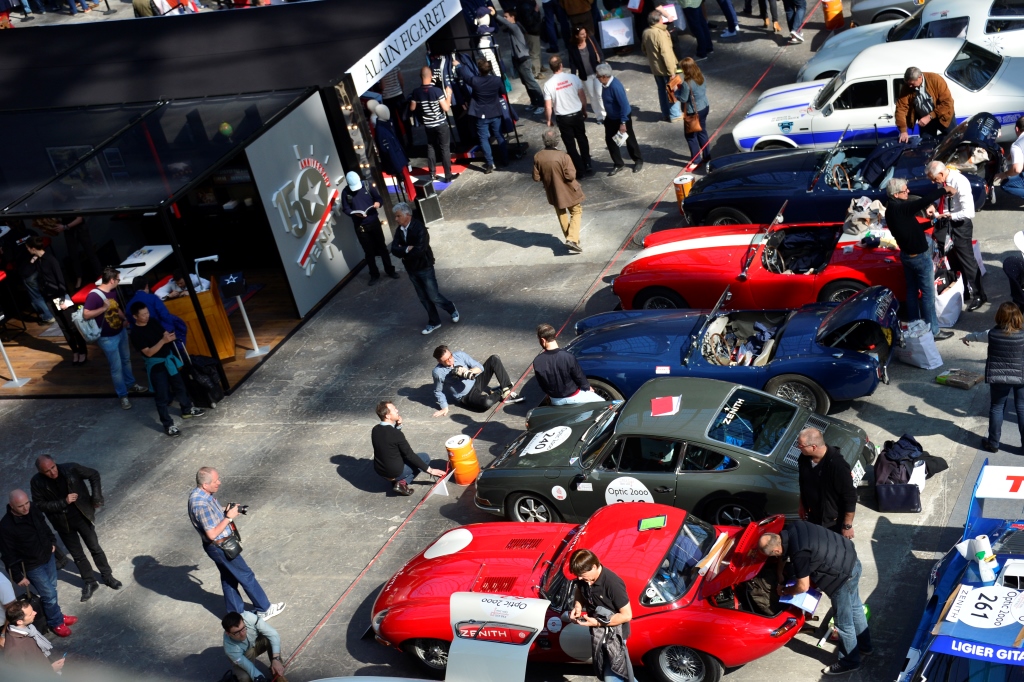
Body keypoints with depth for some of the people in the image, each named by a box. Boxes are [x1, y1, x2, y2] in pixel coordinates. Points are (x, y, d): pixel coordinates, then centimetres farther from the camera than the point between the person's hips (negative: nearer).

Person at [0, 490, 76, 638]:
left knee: (52, 589, 22)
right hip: (32, 566, -6)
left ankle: (56, 615, 44)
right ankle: (56, 623, 27)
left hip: (48, 555, 6)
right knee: (49, 594, 4)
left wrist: (52, 542, 17)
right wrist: (18, 576, -14)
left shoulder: (32, 509, -13)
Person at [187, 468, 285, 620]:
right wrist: (229, 517, -23)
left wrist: (225, 510, 0)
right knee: (246, 576, 7)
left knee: (229, 578, 22)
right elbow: (212, 534, -30)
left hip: (218, 545, 9)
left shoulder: (199, 493, -2)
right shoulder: (201, 505, -33)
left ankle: (235, 613, 35)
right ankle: (264, 610, 21)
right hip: (220, 547, -9)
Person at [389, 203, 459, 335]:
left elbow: (419, 250, -30)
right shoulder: (399, 230, -2)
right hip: (411, 269, 6)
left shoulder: (419, 228, -23)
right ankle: (434, 322, 29)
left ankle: (452, 309, 28)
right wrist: (406, 249, -28)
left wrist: (403, 254, -16)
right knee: (423, 298, 15)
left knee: (433, 296, 1)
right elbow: (394, 249, -10)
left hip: (425, 268, -6)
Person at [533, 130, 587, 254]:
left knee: (562, 215, 23)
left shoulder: (538, 157, -13)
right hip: (568, 191, -4)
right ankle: (572, 239, -4)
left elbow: (536, 178, -6)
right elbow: (571, 176, -23)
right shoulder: (563, 156, -25)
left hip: (553, 192, 4)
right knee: (576, 212, 12)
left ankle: (569, 239, 31)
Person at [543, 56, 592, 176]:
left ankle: (580, 170, 15)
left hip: (563, 118, -2)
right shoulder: (573, 78, -9)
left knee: (570, 144, 10)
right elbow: (582, 97, -1)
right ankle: (587, 166, 27)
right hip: (577, 114, 2)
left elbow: (548, 106, -12)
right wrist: (584, 111, 15)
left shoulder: (549, 84, -14)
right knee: (582, 139, 21)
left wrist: (549, 120, 4)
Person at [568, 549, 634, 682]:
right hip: (597, 632, 7)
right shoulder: (583, 578, -12)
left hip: (613, 634, -7)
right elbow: (579, 592, 13)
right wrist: (577, 606, -9)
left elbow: (627, 615, -25)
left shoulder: (613, 584, -31)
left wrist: (597, 623, -27)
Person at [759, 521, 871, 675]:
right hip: (850, 559, 10)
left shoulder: (799, 552, -32)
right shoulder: (790, 529, -6)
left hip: (844, 574, -10)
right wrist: (780, 576, 22)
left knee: (844, 622, 9)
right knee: (855, 608, 29)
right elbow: (785, 553, 16)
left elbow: (803, 587, -19)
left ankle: (849, 662, 26)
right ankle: (864, 645, 48)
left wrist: (783, 590, -1)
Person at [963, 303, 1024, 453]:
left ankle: (993, 443, 20)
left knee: (996, 408, 12)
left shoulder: (992, 334, -8)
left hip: (998, 378, 1)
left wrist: (967, 338, 34)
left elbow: (978, 335, 13)